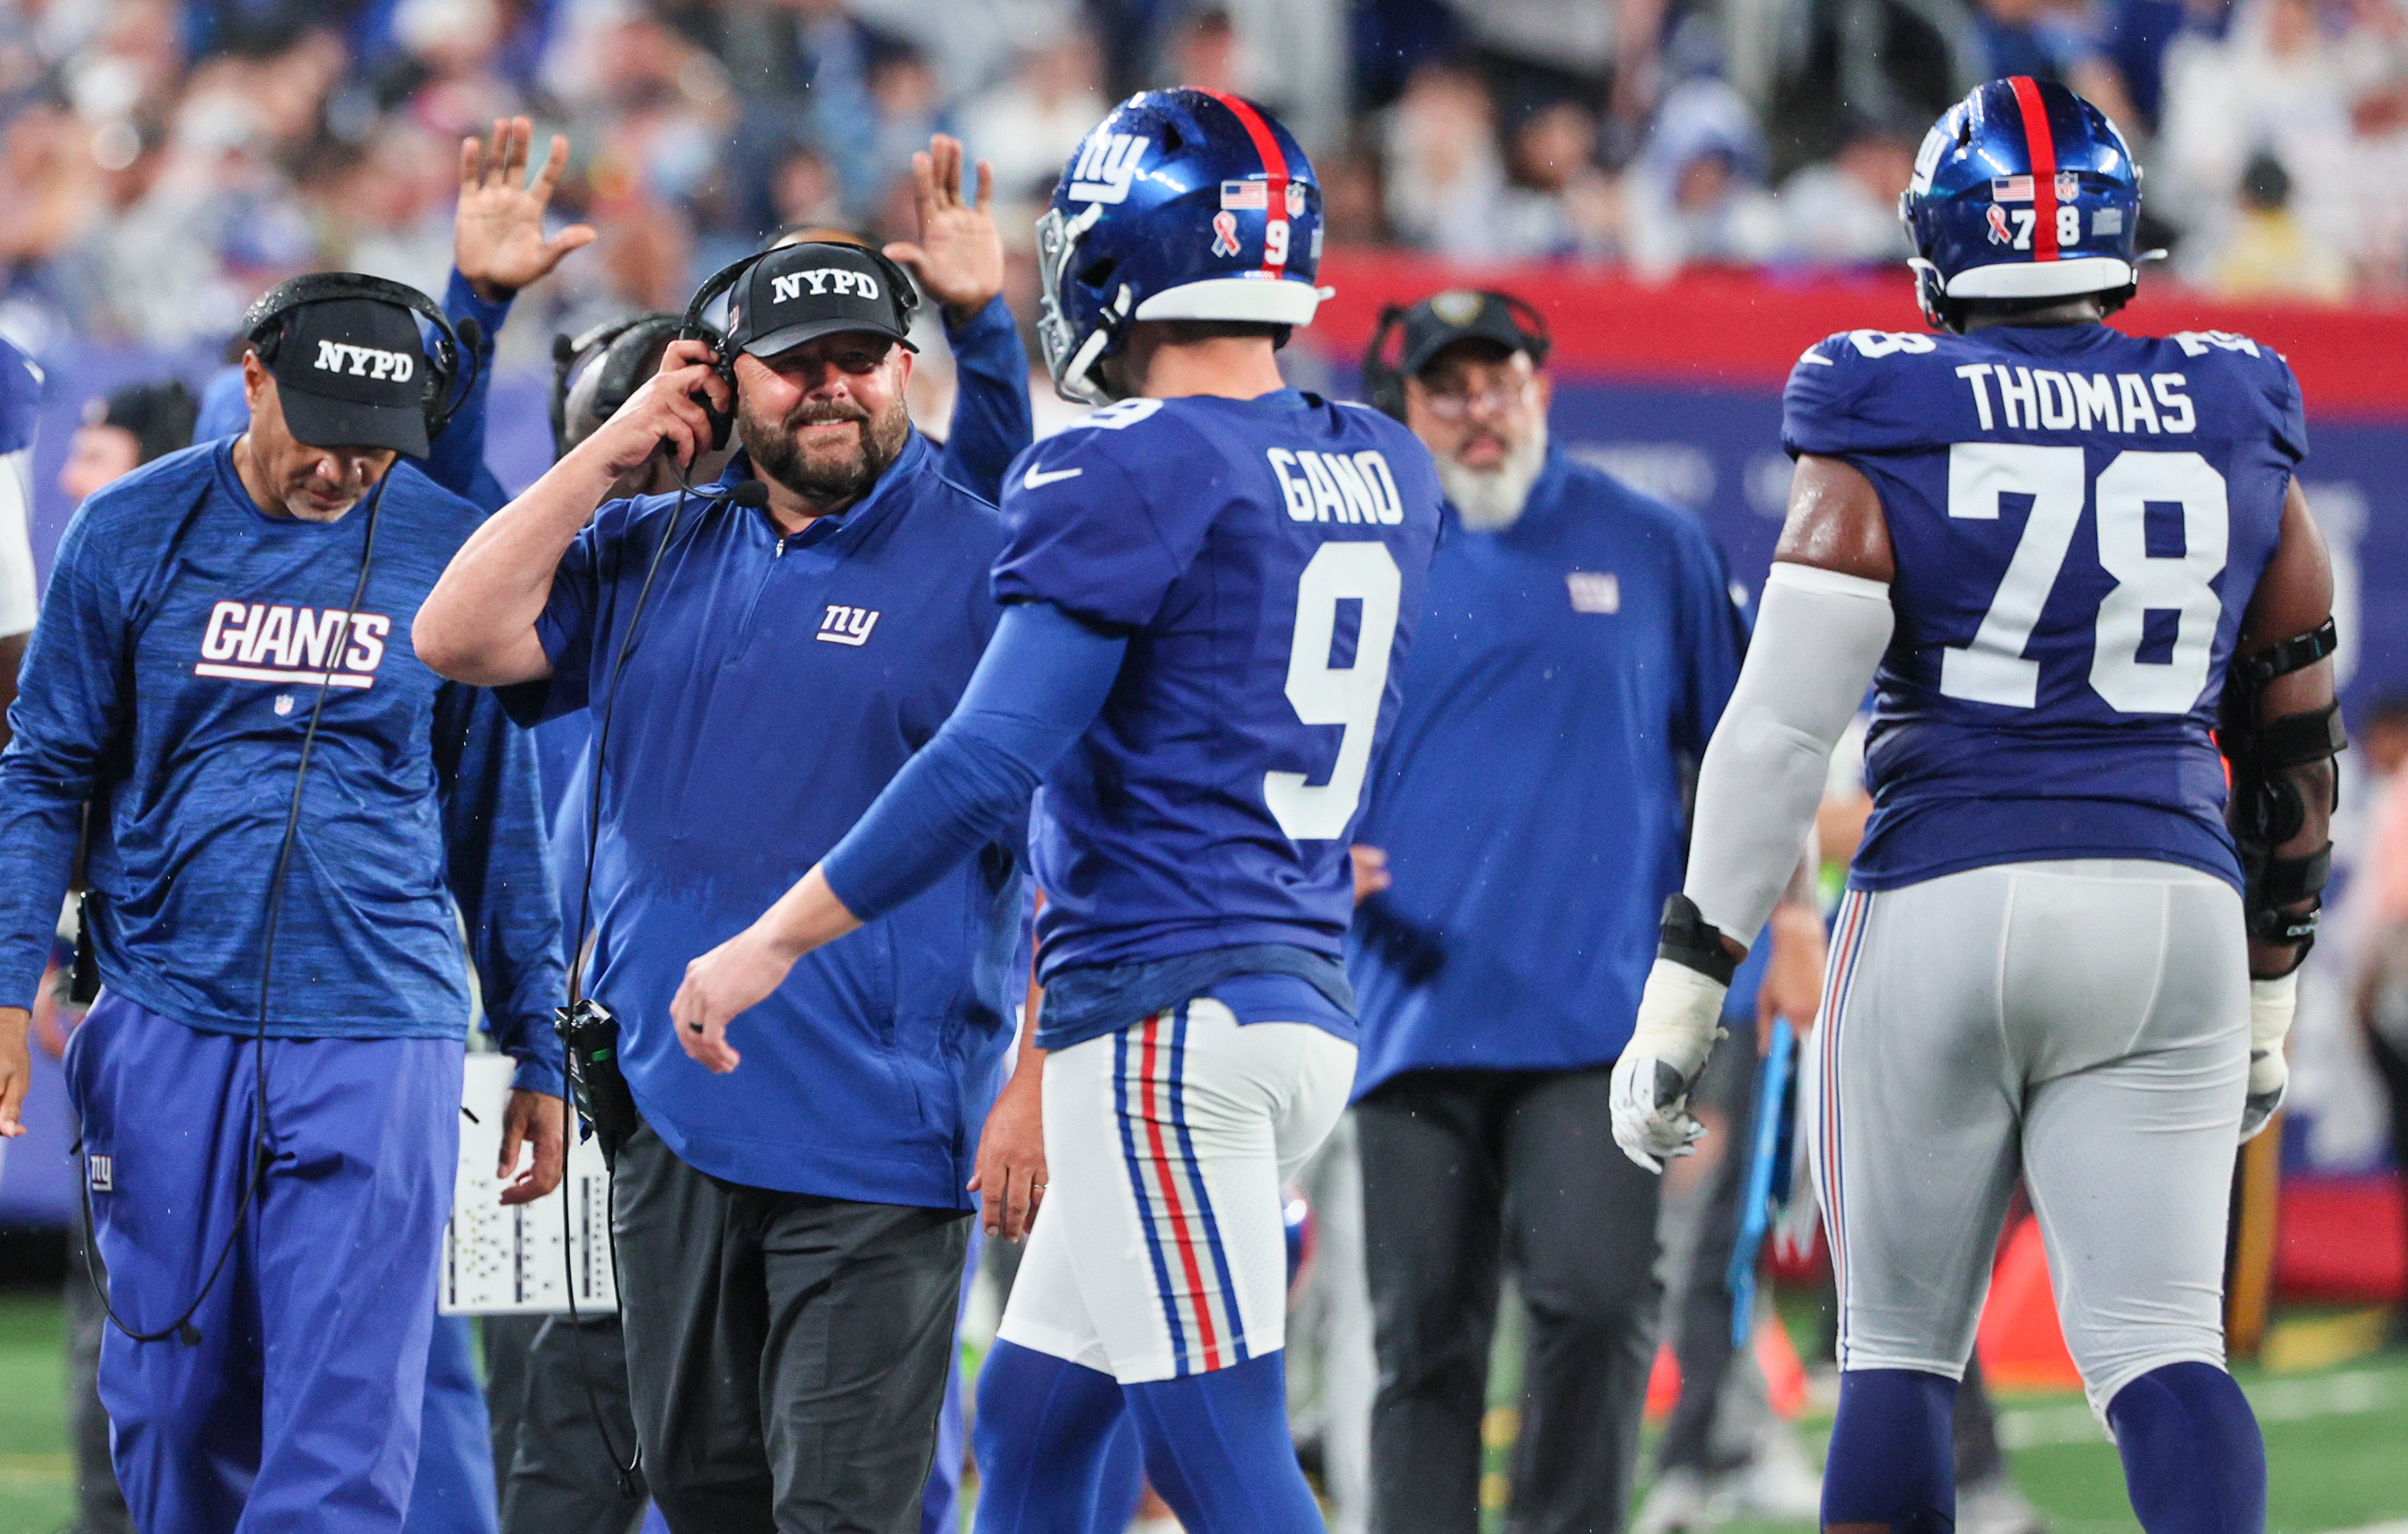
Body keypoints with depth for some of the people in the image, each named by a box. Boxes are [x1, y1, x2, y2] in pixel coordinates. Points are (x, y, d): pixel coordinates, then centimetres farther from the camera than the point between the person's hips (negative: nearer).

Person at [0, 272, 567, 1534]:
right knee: (170, 1401, 5)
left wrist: (537, 1051, 10)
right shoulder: (132, 533, 3)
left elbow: (497, 817, 9)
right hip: (166, 1027, 1)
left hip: (377, 1039, -1)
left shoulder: (453, 552, 3)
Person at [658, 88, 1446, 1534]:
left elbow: (992, 764, -18)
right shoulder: (1384, 472, 12)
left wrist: (771, 945, -12)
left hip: (1166, 1018, -9)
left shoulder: (1130, 470, -12)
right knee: (1033, 1417, 17)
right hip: (1306, 1000, 9)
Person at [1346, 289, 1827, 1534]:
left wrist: (1792, 917, 6)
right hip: (1418, 1003, 1)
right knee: (1423, 1331, 3)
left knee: (1596, 1299, -14)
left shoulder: (1650, 547, 9)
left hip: (1595, 1009, -1)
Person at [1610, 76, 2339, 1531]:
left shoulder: (1885, 436, -2)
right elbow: (2294, 741, 16)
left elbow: (1778, 732, -8)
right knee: (2161, 1344, 0)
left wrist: (1683, 986, -3)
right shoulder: (2237, 429, 9)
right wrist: (2269, 990, 27)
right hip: (2173, 915, 2)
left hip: (1946, 910, -2)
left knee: (1899, 1353, 9)